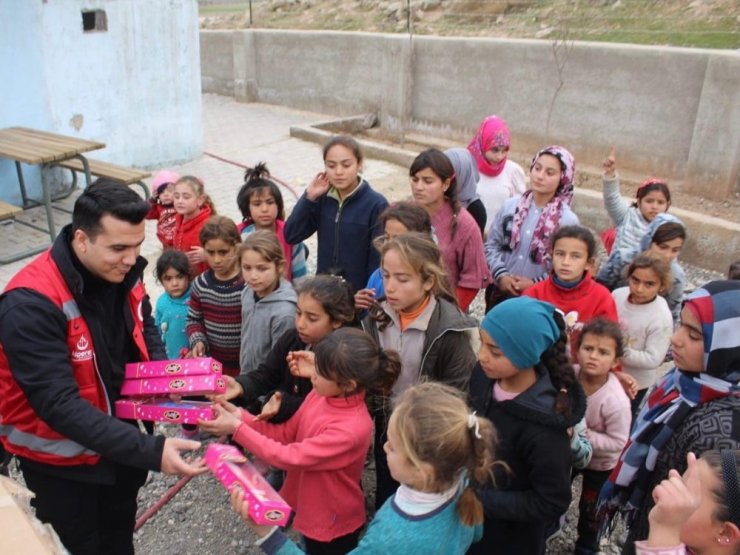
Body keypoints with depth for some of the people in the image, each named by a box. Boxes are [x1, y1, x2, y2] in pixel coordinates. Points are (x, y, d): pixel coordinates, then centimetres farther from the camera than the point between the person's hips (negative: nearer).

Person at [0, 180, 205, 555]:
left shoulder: (122, 273, -11)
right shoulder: (31, 303, -32)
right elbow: (59, 405, -35)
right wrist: (151, 450, -41)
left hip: (119, 437, 6)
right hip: (61, 457, -6)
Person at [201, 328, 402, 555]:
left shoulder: (351, 429, -35)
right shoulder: (320, 396, -11)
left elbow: (290, 457, -32)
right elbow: (285, 435, -1)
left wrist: (236, 428, -27)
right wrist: (240, 416, -14)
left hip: (335, 524, -7)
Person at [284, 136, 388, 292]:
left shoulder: (376, 204, -15)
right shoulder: (323, 198, -1)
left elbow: (378, 259, -12)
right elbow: (291, 236, -4)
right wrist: (309, 197, -12)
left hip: (359, 293, -4)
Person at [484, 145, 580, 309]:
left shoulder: (568, 220, -11)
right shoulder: (510, 206, -1)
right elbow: (492, 244, 3)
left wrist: (535, 283, -15)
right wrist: (501, 275, -10)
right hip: (500, 292, 3)